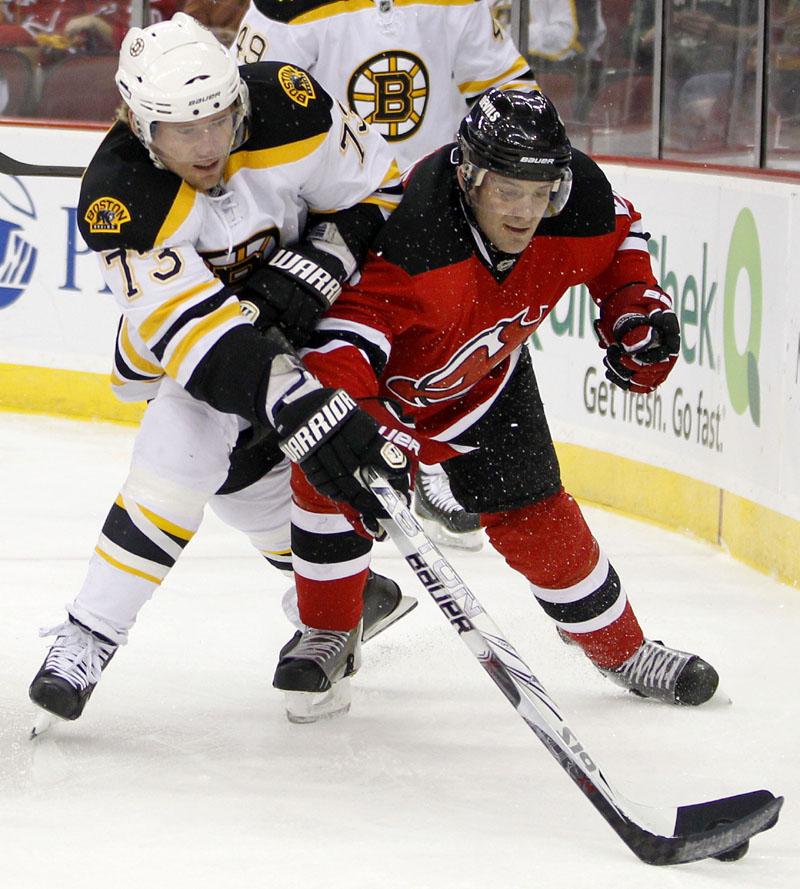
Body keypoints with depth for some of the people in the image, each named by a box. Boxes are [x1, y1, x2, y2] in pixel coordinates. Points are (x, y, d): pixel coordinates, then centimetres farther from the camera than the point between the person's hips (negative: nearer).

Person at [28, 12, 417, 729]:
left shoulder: (288, 109, -30)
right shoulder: (118, 200, -35)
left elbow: (376, 193, -12)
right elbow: (201, 335, -41)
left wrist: (313, 271, -28)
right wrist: (311, 410, -50)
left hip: (307, 311, 1)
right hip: (183, 322, -1)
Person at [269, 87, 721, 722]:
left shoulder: (580, 208, -27)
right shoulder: (409, 235, -46)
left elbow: (621, 235, 0)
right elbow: (341, 338, -52)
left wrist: (636, 307, -12)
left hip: (487, 376, 4)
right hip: (384, 363, -3)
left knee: (533, 514, 0)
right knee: (329, 474, -23)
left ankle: (622, 648, 20)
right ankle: (328, 634, -1)